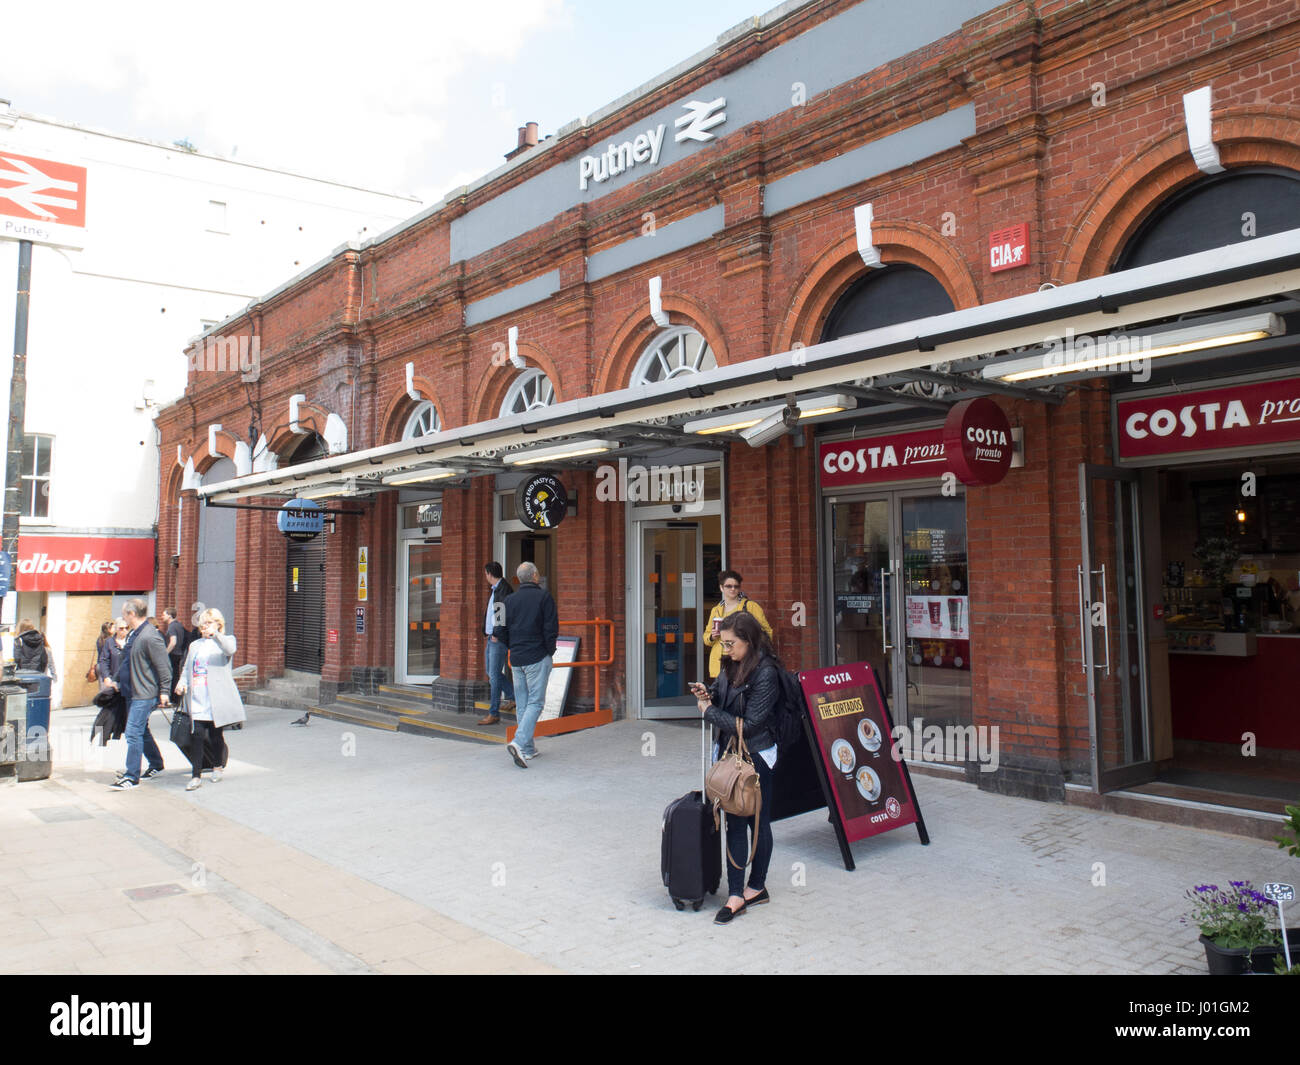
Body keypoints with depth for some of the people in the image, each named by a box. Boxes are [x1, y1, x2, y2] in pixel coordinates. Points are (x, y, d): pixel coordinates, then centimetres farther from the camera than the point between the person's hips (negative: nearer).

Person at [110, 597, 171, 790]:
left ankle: (132, 777, -5)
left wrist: (164, 692, -17)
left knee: (133, 733, -10)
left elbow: (164, 667, -18)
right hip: (132, 692, 10)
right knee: (142, 731, 18)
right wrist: (119, 682, 22)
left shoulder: (150, 637, -19)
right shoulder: (134, 634, 11)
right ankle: (156, 764, 32)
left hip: (144, 694, -10)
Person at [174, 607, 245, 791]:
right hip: (197, 699, 4)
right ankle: (196, 776, -3)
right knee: (196, 735, -6)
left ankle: (218, 766, 28)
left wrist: (215, 634, -37)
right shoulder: (195, 645, 22)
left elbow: (229, 649, -20)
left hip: (217, 699, -4)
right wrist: (182, 682, -1)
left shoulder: (225, 640, 5)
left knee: (216, 735, 4)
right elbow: (187, 668, 21)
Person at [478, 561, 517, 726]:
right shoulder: (495, 589, 18)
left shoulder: (503, 589, -14)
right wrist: (489, 632, 16)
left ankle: (494, 714, -5)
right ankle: (513, 697, 29)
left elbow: (502, 612, -23)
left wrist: (497, 634, -21)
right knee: (491, 672, 17)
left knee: (494, 675, -8)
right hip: (492, 637, 10)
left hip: (499, 639, -10)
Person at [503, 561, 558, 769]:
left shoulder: (510, 600, 8)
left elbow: (502, 630, 10)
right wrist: (550, 650, 2)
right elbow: (551, 629, -10)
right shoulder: (543, 596, -6)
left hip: (516, 659, 5)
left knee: (523, 704, 11)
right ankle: (519, 743, -20)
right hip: (537, 657, -5)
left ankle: (528, 749, 15)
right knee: (535, 702, -4)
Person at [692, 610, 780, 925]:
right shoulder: (732, 666, 7)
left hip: (755, 757, -7)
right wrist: (707, 695, -2)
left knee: (758, 821, 8)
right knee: (734, 822, 7)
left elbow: (749, 724, -20)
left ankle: (755, 887, 22)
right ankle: (736, 893, 10)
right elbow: (722, 697, 21)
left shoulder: (766, 673, -18)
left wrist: (709, 711, -12)